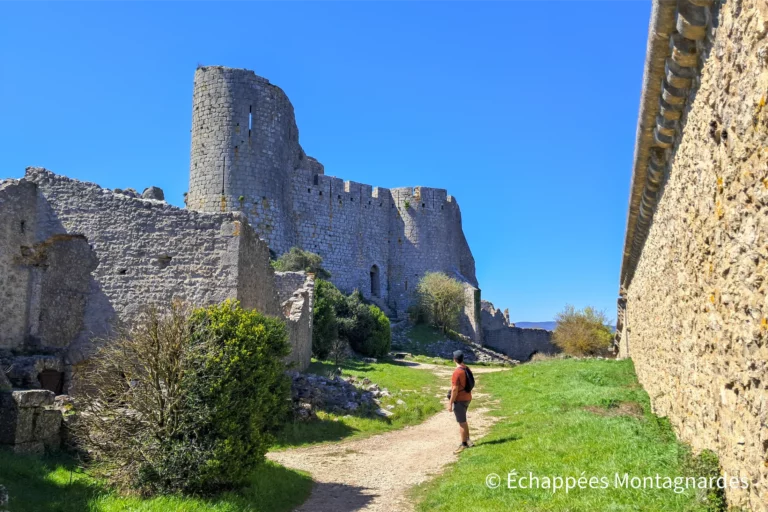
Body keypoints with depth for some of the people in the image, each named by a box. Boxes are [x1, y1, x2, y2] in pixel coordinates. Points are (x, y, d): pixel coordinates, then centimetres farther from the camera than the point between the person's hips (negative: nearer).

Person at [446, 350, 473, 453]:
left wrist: (450, 403, -16)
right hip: (467, 398, 9)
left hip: (459, 400, -9)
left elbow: (455, 390, -22)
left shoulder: (457, 372, -22)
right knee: (463, 420, 21)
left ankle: (463, 444, 8)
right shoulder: (467, 369, 5)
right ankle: (467, 440, 27)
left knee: (461, 422, 0)